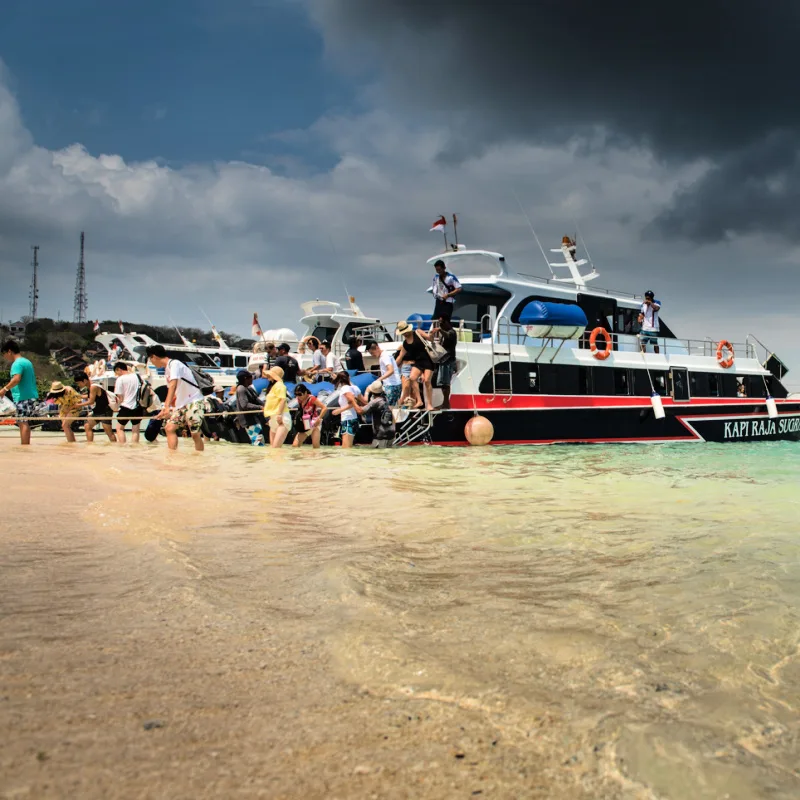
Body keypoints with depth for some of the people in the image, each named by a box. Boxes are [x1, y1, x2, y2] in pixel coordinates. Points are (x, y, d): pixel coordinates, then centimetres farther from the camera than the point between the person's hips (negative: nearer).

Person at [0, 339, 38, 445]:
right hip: (32, 396, 10)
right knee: (24, 423, 17)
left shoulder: (17, 363, -11)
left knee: (23, 423, -9)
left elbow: (16, 379, -27)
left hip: (23, 398, -10)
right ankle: (26, 445, 21)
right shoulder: (27, 362, 19)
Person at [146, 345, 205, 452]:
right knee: (170, 428, -3)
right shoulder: (167, 370, 15)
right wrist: (164, 410, 27)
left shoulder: (174, 363, -13)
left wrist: (167, 407, -36)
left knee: (195, 434, -11)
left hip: (194, 402, -9)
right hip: (182, 405, 9)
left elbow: (173, 385, -27)